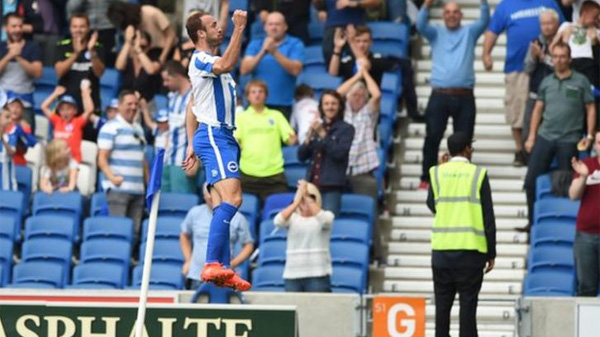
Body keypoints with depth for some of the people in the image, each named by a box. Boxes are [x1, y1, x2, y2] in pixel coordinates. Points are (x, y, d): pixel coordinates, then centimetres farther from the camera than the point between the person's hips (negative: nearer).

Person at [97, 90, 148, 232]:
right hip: (118, 188, -7)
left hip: (138, 189, 7)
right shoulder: (111, 128, -3)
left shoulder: (138, 128, 20)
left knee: (134, 230, 3)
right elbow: (102, 159, -9)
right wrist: (112, 178, -22)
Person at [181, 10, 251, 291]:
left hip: (220, 137, 10)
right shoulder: (200, 59, -10)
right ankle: (212, 264, -29)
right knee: (231, 198, -22)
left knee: (223, 206, 5)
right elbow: (226, 65, -33)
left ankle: (221, 272, 3)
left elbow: (192, 106, 26)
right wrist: (239, 29, -32)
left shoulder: (210, 62, 22)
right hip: (213, 135, -10)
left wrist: (191, 144, 24)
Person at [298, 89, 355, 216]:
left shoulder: (346, 129, 4)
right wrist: (309, 137, -6)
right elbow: (301, 156, 10)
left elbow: (339, 153, -10)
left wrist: (323, 134, -15)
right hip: (312, 184, 5)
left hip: (332, 187, -5)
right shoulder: (316, 127, 17)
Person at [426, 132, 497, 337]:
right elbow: (488, 218, -4)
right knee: (467, 304, -2)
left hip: (441, 250, 3)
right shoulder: (478, 175, -3)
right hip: (470, 250, -3)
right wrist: (491, 253, 2)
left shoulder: (437, 173, 3)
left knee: (442, 303, 8)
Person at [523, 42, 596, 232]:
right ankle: (533, 222, 12)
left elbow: (591, 109, 2)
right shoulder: (546, 82, 10)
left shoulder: (580, 81, 1)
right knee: (531, 181, 1)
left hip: (569, 140, -3)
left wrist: (590, 135, -6)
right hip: (545, 137, 3)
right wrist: (531, 137, 9)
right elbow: (538, 109, 14)